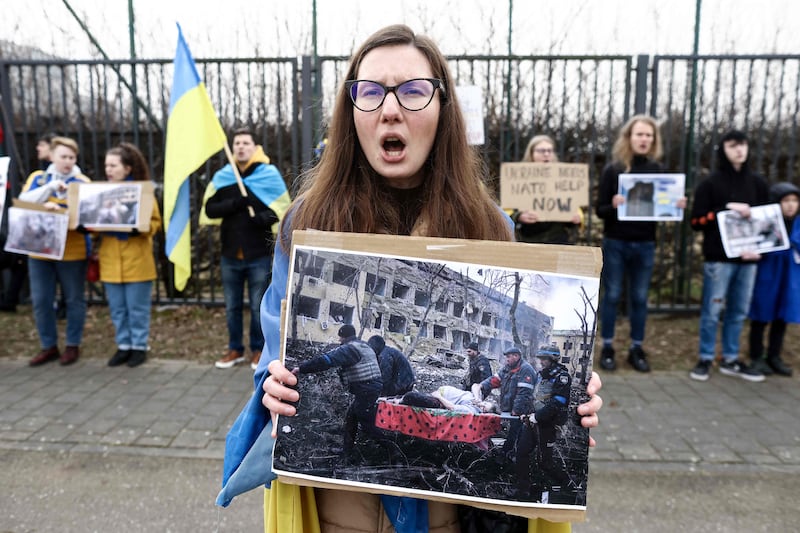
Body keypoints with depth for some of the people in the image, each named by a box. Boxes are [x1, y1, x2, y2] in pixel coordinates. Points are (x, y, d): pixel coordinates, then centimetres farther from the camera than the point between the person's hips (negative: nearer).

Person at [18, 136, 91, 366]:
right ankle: (49, 347, 20)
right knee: (41, 301, 7)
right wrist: (51, 187, -15)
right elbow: (23, 201, -5)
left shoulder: (82, 182, 0)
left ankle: (73, 345, 19)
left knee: (74, 299, 5)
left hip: (71, 250, -3)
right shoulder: (37, 178, 9)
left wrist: (58, 209, -22)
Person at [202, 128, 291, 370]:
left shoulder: (269, 174, -2)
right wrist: (233, 204, -17)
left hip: (259, 254, -3)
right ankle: (235, 349, 27)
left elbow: (283, 209, -3)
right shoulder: (221, 176, 7)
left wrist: (264, 216, -22)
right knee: (232, 306, 12)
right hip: (230, 254, 3)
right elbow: (210, 208, 0)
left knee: (258, 306, 6)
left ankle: (258, 349, 21)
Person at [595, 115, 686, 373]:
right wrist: (613, 205, -27)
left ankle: (636, 349, 18)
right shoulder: (613, 169, -3)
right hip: (615, 243, -2)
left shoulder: (658, 170, 5)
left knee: (640, 298, 8)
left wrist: (677, 206, -11)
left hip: (645, 244, 3)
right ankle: (607, 348, 12)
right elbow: (600, 209, -6)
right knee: (612, 296, 3)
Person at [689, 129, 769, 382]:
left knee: (739, 312, 9)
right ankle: (706, 359, 10)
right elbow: (697, 221, -6)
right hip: (718, 258, -4)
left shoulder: (758, 183, 13)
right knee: (712, 311, 0)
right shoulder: (710, 184, -1)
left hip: (748, 258, 5)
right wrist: (727, 208, -16)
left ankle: (730, 360, 20)